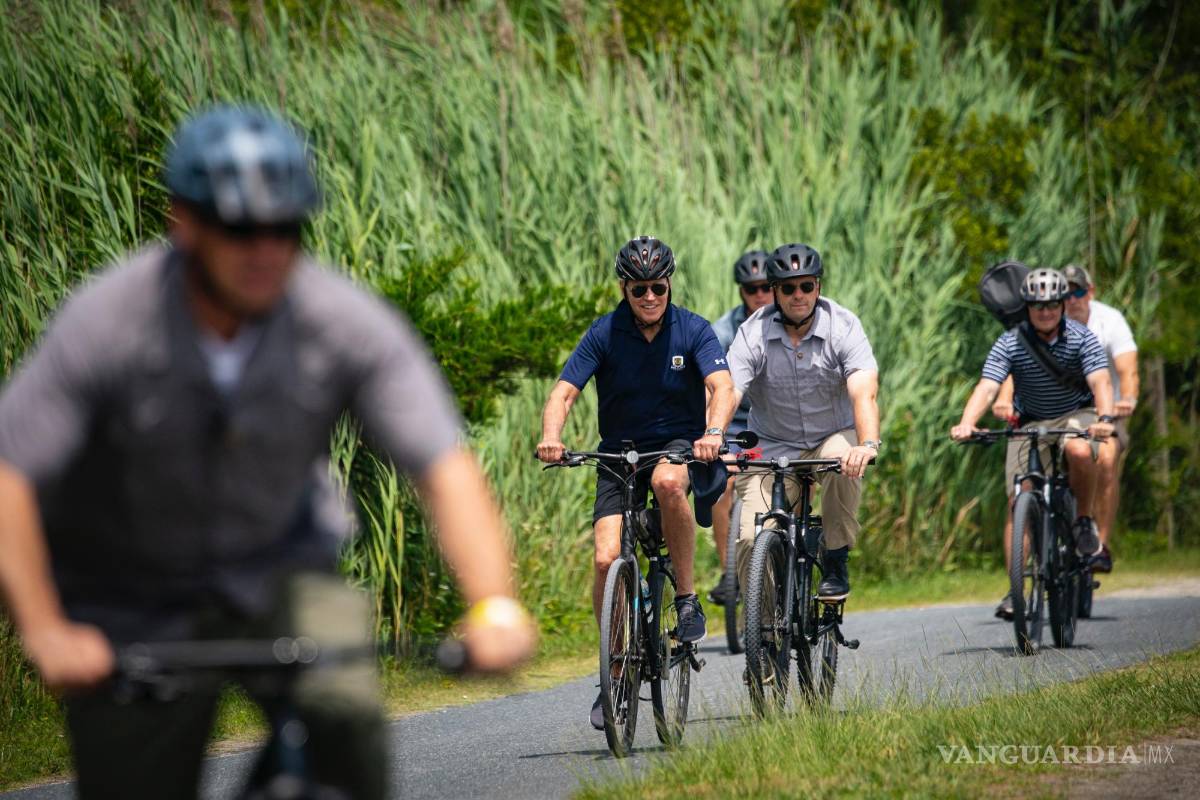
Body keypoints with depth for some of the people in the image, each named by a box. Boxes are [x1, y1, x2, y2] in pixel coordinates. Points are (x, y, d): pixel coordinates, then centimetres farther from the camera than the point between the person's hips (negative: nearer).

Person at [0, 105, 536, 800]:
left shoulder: (348, 323, -19)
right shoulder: (108, 323, -23)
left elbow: (448, 470, -22)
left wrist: (494, 607, -37)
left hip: (276, 570, 1)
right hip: (132, 600, -1)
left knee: (347, 707, -28)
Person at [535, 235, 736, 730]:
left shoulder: (693, 331, -8)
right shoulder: (605, 334, -7)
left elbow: (722, 387, -21)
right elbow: (563, 392, -14)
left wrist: (713, 433, -41)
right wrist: (551, 436, -35)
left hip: (678, 444, -1)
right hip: (619, 452, 1)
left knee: (669, 482, -38)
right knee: (607, 558, -16)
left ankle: (686, 596, -19)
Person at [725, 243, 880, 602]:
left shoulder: (844, 327, -15)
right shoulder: (753, 334, -13)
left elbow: (864, 392, -29)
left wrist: (868, 444, -49)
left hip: (833, 436, 0)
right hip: (774, 447, 1)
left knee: (843, 460, -37)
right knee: (750, 539, -19)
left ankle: (836, 563, -15)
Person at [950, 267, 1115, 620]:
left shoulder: (1081, 339, -14)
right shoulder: (1010, 344, -13)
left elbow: (1100, 382, -27)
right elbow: (987, 388, -24)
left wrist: (1105, 418, -48)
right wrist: (966, 423, -43)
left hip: (1076, 415, -1)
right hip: (1031, 422, 2)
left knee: (1080, 451, -37)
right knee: (1018, 502, -10)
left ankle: (1084, 521, -11)